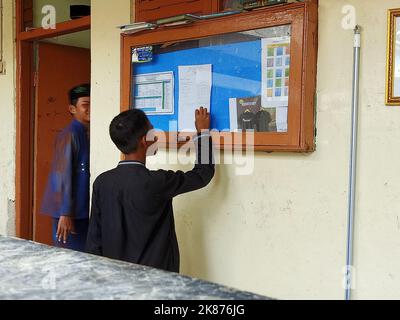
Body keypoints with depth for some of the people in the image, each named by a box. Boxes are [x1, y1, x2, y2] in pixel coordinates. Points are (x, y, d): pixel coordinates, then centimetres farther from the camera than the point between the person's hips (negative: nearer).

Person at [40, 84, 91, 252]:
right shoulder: (68, 135, -13)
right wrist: (65, 213, -19)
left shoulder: (89, 134, 9)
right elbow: (63, 175, -17)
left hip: (86, 208, 8)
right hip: (71, 211, -8)